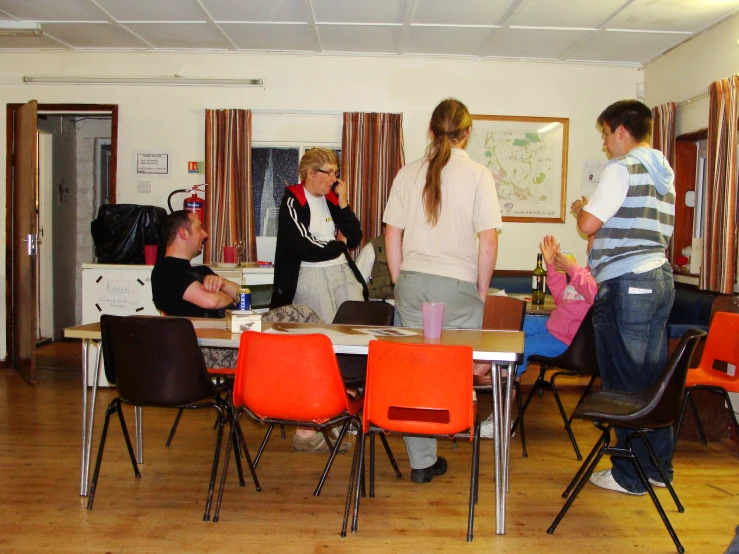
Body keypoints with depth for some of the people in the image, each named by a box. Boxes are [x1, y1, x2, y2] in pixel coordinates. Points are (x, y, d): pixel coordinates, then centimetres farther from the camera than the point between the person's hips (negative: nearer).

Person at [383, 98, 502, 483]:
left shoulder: (408, 173, 5)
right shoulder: (478, 176, -4)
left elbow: (392, 235, 6)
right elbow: (488, 241, -7)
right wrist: (482, 289, 4)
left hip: (412, 282, 4)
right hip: (458, 285, -3)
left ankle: (422, 461, 16)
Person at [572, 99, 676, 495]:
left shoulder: (623, 168, -10)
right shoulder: (664, 172, 17)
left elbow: (589, 223, -16)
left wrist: (579, 208, 6)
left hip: (626, 284, -9)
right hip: (659, 279, 9)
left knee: (625, 381, -2)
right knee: (653, 378, 14)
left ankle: (630, 475, 6)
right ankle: (658, 466, 23)